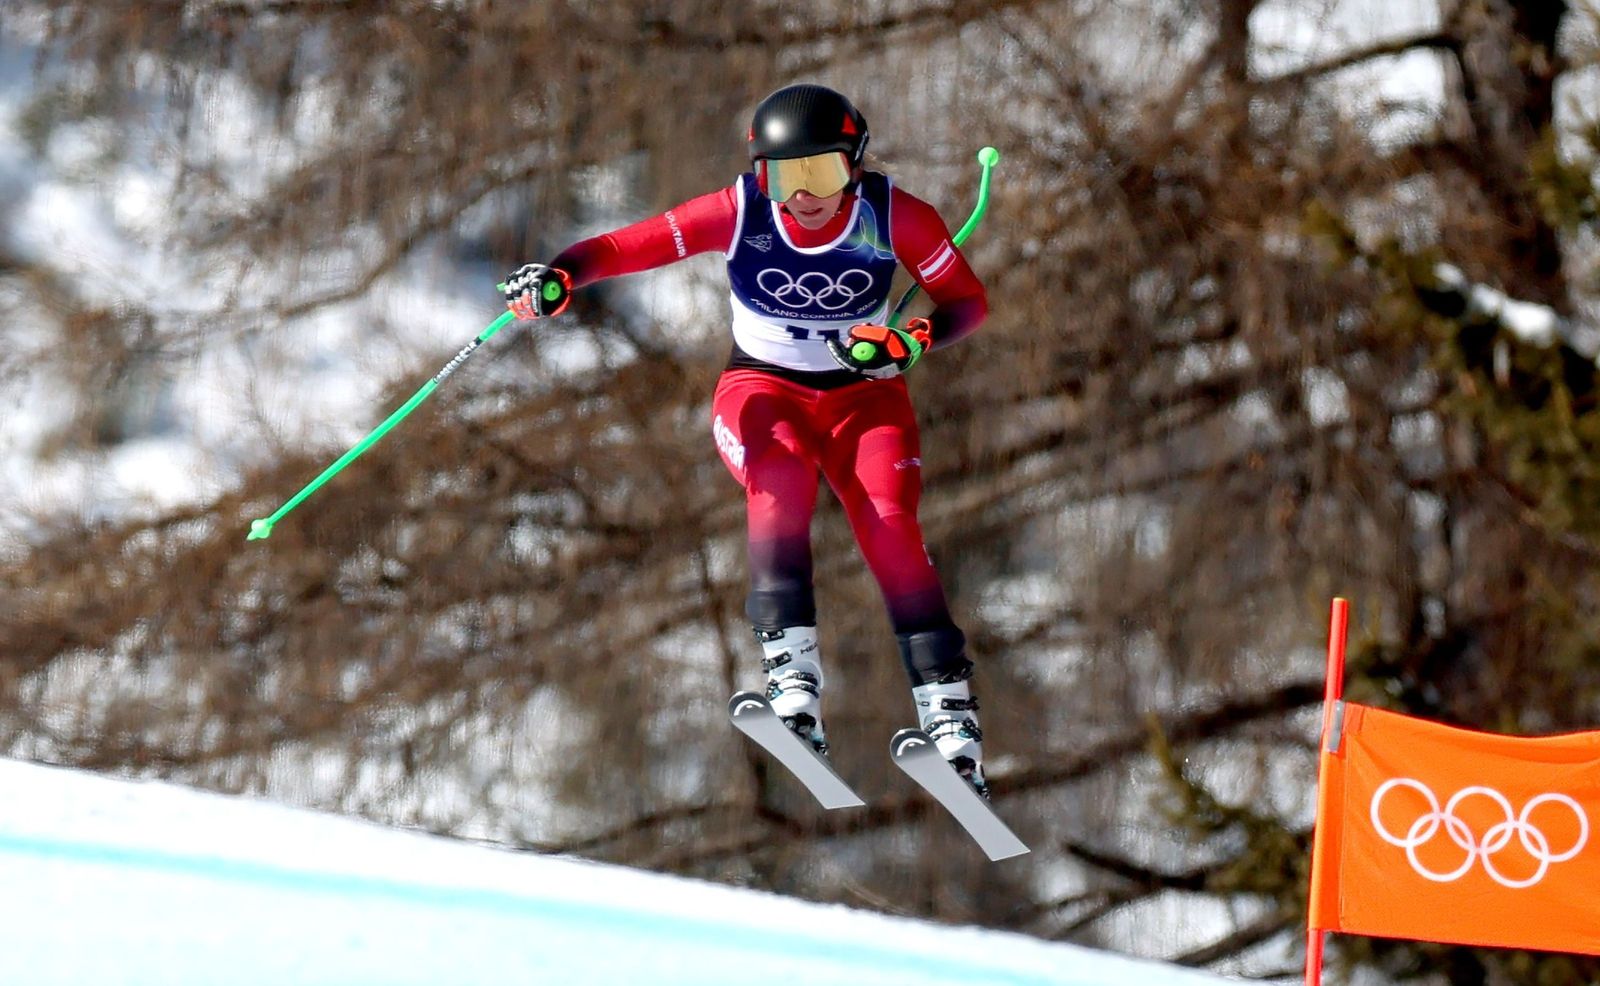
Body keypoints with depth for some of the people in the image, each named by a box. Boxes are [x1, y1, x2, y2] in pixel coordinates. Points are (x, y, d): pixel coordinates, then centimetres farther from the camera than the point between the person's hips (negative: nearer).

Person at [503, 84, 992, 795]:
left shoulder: (894, 216, -16)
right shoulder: (739, 213, -19)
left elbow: (968, 301, -6)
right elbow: (626, 247, -20)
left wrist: (912, 341, -25)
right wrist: (558, 276, -39)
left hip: (863, 394, 1)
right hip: (763, 388, -1)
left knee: (890, 527, -22)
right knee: (780, 480, -33)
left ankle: (949, 708, -21)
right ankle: (793, 676, -37)